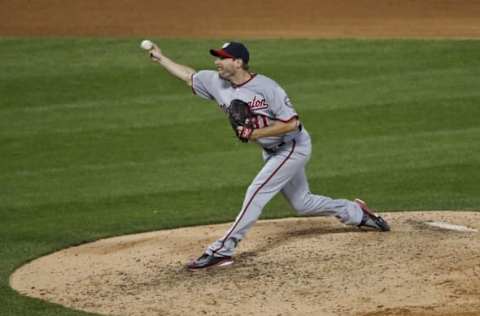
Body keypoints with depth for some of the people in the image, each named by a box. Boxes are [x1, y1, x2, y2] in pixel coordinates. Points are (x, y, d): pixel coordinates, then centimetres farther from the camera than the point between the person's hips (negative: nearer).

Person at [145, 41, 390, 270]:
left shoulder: (266, 88, -27)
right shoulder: (216, 82, -6)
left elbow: (292, 123, -28)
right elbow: (188, 75, 9)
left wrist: (254, 134, -29)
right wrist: (160, 58, 4)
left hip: (293, 146, -8)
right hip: (271, 151, 8)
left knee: (256, 193, -17)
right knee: (302, 204, 15)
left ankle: (222, 250, -18)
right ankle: (356, 213, 33)